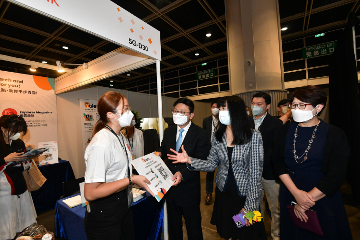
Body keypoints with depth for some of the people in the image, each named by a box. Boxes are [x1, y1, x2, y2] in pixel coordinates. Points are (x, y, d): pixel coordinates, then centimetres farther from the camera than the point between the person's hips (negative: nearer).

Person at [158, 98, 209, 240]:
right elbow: (163, 151, 10)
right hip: (170, 187, 5)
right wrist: (159, 154, -13)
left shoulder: (200, 134, -14)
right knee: (173, 226, 27)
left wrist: (183, 174, -31)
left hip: (189, 190, -4)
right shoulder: (168, 132, 3)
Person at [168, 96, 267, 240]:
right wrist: (189, 160, -15)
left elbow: (255, 173, -14)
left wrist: (250, 205, -14)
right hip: (223, 194, 3)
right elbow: (211, 164, -1)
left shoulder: (254, 137, -15)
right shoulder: (218, 137, -3)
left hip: (245, 196, -3)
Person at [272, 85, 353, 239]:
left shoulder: (335, 135, -9)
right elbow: (278, 162, -7)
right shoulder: (285, 131, -3)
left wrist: (308, 199, -16)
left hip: (323, 199, -2)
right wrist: (296, 193, -17)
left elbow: (336, 176, -14)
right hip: (290, 195, 3)